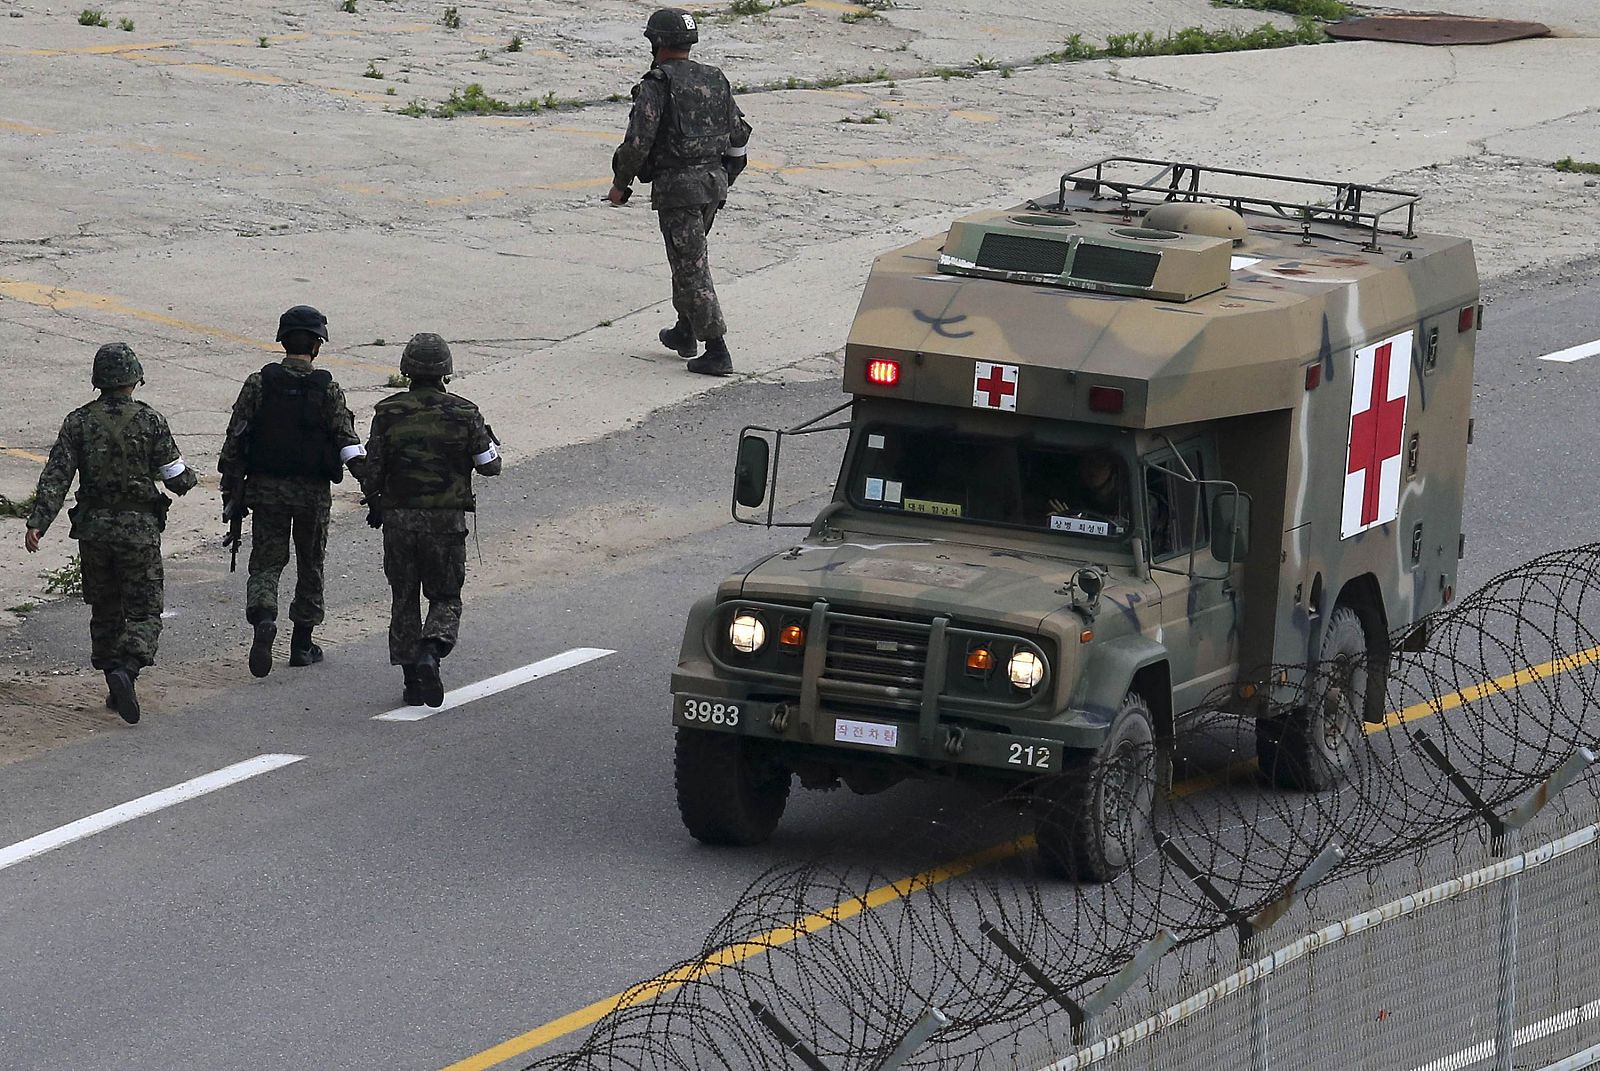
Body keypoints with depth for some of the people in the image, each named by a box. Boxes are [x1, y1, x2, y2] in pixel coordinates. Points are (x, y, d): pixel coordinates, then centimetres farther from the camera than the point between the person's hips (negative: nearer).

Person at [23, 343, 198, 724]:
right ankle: (126, 671, -23)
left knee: (105, 611, 16)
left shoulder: (78, 423, -1)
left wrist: (37, 522, -11)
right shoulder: (151, 422, -7)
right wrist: (190, 478, 19)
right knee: (143, 613, 2)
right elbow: (176, 478, -4)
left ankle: (116, 690, 20)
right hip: (139, 528, -3)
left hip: (93, 529, 3)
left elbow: (55, 477, -8)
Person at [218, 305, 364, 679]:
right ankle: (302, 644, 21)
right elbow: (348, 445, -11)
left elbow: (235, 442, -3)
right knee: (310, 564, 15)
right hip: (313, 493, 0)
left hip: (266, 489, 0)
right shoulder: (327, 391, -6)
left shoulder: (259, 384, -3)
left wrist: (231, 494, 4)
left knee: (266, 563, 6)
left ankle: (262, 617, -23)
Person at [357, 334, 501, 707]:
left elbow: (372, 468, -3)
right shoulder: (463, 414, -5)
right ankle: (430, 655, -18)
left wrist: (374, 504, 15)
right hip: (447, 521, -1)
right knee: (445, 598, 10)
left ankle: (412, 680, 11)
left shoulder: (389, 413, -4)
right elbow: (488, 465, 2)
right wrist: (490, 442, 24)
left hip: (398, 518, 1)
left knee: (404, 599, 12)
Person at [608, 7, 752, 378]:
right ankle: (684, 333, 36)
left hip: (677, 186, -8)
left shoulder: (657, 84, -12)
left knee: (691, 267, -5)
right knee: (688, 258, 25)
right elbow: (738, 134, 15)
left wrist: (621, 183, -5)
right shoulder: (715, 80, 10)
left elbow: (638, 140, -17)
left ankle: (717, 352, -8)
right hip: (714, 181, 8)